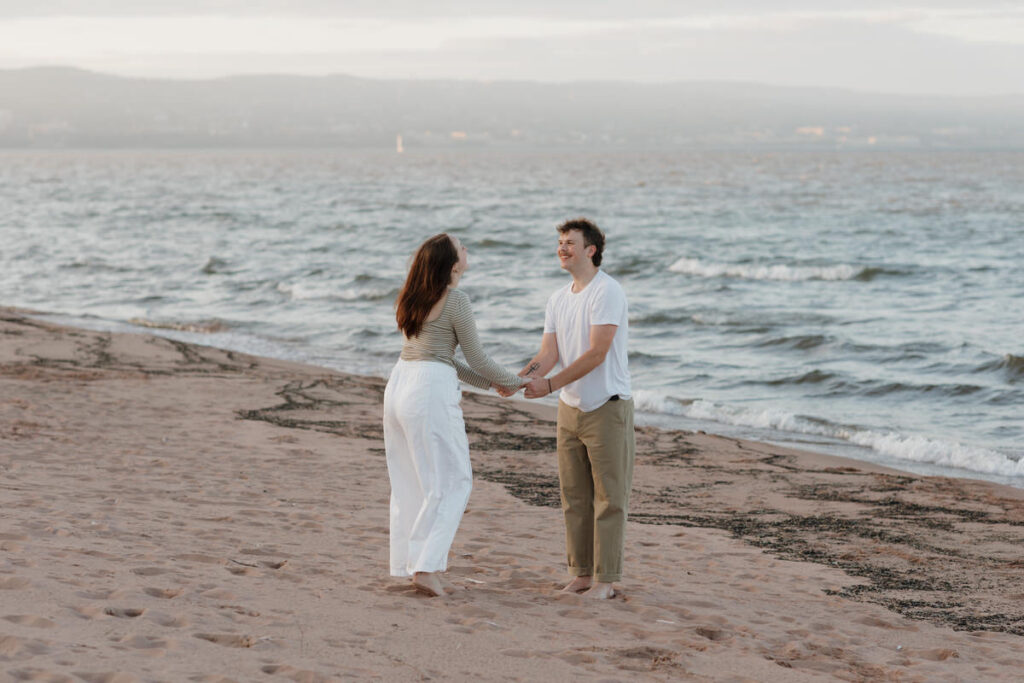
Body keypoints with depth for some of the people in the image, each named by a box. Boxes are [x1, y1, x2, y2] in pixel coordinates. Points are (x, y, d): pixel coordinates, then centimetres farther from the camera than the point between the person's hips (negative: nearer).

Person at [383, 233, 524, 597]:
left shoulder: (412, 298, 15)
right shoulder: (455, 300, -9)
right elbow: (476, 358, -4)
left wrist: (489, 383, 24)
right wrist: (515, 382, 13)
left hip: (398, 385, 8)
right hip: (431, 390, -8)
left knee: (409, 482, 15)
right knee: (453, 481, 1)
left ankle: (408, 563, 18)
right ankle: (425, 566, -7)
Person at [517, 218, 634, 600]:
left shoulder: (607, 292, -14)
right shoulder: (558, 300, 10)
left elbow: (596, 354, -21)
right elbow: (548, 354, 2)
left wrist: (549, 385, -25)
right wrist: (519, 379, -18)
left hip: (607, 408, -7)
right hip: (570, 408, 7)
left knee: (608, 497, -2)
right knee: (574, 497, 10)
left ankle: (606, 579, 2)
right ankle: (581, 573, 18)